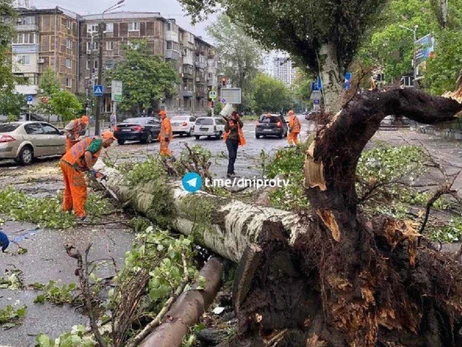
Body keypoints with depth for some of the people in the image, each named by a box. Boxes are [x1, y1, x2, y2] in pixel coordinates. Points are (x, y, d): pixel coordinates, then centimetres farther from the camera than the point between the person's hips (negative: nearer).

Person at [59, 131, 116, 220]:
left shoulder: (93, 140, 26)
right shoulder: (98, 140, -3)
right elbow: (87, 154, -21)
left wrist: (94, 173, 21)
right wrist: (91, 170, -13)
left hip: (65, 161, 9)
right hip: (72, 164, -9)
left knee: (69, 187, 24)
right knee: (80, 190, -1)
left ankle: (67, 208, 37)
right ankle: (80, 214, 2)